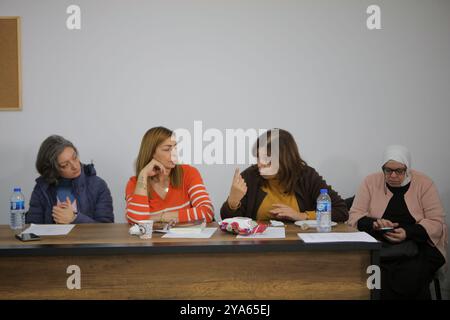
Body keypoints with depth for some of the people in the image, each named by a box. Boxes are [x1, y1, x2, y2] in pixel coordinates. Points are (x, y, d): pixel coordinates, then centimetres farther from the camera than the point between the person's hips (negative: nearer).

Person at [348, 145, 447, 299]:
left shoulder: (424, 183, 4)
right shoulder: (371, 181, 6)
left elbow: (436, 222, 0)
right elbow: (355, 216, 4)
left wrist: (408, 233, -17)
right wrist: (375, 224, -17)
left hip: (418, 245, 0)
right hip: (379, 245, 1)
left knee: (409, 279, -30)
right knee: (382, 280, -30)